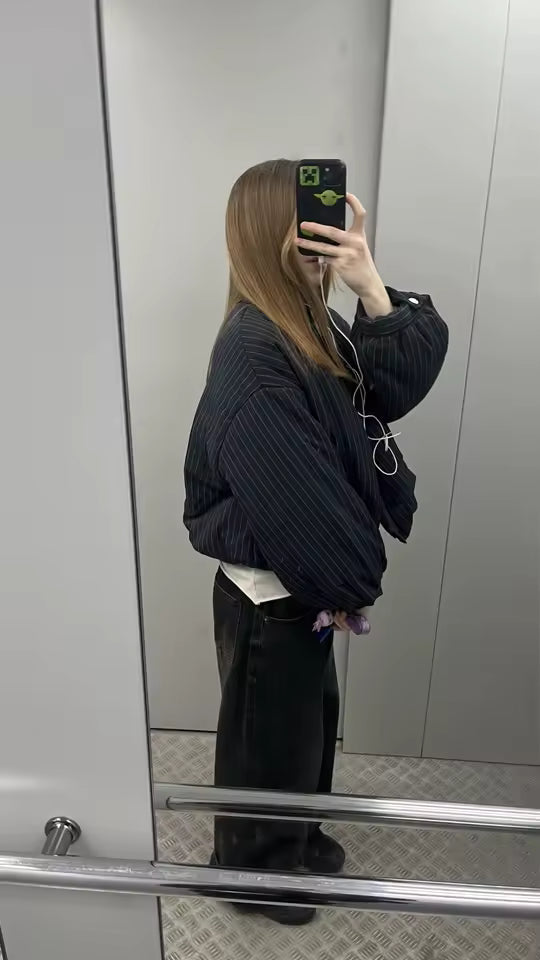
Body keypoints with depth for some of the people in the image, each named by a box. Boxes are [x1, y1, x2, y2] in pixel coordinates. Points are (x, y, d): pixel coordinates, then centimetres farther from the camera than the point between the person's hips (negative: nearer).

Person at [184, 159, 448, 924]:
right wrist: (346, 584, -14)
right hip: (269, 592, -9)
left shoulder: (311, 325, 3)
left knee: (310, 716, 27)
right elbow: (289, 495, -26)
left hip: (305, 578, 9)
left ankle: (298, 838, 55)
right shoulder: (252, 351, -26)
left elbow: (402, 378, -5)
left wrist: (371, 288, -16)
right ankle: (252, 868, 45)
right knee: (268, 737, 15)